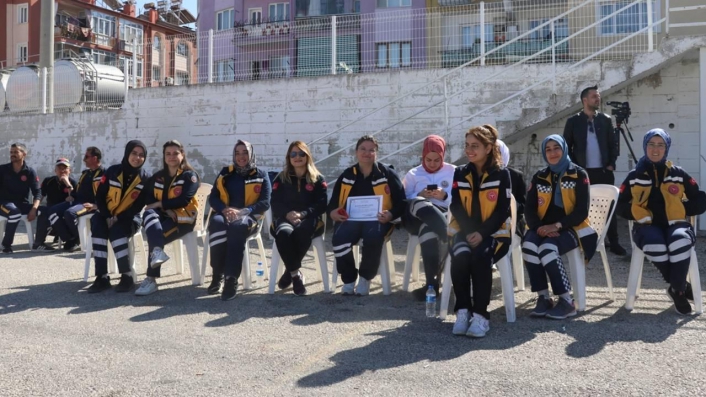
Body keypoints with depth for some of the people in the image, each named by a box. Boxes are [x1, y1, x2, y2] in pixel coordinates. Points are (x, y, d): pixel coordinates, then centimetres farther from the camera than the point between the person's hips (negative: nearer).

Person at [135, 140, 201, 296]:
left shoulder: (189, 176, -2)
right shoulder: (157, 177, 15)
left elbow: (184, 200, -16)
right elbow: (149, 200, 4)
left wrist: (160, 204, -13)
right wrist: (166, 209, -15)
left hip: (183, 218, -4)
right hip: (163, 217, 5)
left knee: (157, 235, -28)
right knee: (149, 213, -30)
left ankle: (151, 279, -24)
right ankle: (157, 251, -53)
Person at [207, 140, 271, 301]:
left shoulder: (261, 175, 8)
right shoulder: (225, 173, 16)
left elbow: (265, 203, -2)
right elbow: (213, 198, 9)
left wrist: (242, 212, -18)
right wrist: (225, 209, -13)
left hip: (248, 217, -2)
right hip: (224, 214, 2)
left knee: (237, 226, -39)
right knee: (217, 222, -35)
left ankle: (231, 279, -39)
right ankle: (217, 274, -29)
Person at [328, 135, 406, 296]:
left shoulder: (387, 173, 7)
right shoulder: (347, 175, 15)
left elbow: (401, 203, 3)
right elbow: (333, 202, 16)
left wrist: (390, 215, -18)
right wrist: (332, 212, -8)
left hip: (377, 219, -2)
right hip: (351, 218, 2)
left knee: (373, 236, -37)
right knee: (339, 238, -32)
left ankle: (365, 278, -12)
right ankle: (349, 279, -9)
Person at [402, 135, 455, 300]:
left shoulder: (453, 171, 15)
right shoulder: (413, 174, 19)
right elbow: (404, 201, 10)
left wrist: (445, 196, -10)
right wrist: (419, 196, -8)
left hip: (444, 214, -1)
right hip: (417, 218, 1)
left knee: (428, 228, -39)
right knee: (417, 204, -37)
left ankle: (432, 283, -35)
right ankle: (448, 235, -42)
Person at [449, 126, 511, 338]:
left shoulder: (501, 175, 0)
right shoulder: (460, 173, 9)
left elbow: (502, 211, -6)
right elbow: (456, 207, 2)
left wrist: (482, 233, -19)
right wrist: (469, 232, -14)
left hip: (493, 232, -2)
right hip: (465, 231, 2)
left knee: (480, 257, -33)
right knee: (460, 257, -30)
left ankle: (480, 314, -26)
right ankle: (462, 311, -21)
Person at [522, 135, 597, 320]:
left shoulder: (578, 174, 1)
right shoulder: (539, 177, 12)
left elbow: (582, 211, -8)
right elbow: (529, 209, 4)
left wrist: (557, 225, -20)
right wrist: (540, 227, -16)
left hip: (569, 228, -3)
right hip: (544, 228, 4)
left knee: (547, 248, -33)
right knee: (529, 245, -30)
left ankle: (567, 301, -21)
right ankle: (543, 297, -21)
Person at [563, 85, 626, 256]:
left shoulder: (605, 119, 7)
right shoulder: (573, 121, 1)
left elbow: (613, 143, 9)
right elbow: (567, 147, 2)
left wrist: (611, 164, -1)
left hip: (604, 171, 2)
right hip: (583, 171, -1)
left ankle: (614, 243, 7)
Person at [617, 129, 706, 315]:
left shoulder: (678, 173, 10)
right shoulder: (634, 176, 9)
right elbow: (621, 206, 10)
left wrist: (679, 209, -2)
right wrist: (641, 213, -7)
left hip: (674, 224, 1)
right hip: (647, 226, 0)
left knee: (680, 241, -37)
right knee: (654, 243, -37)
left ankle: (676, 290, -15)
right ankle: (681, 285, -12)